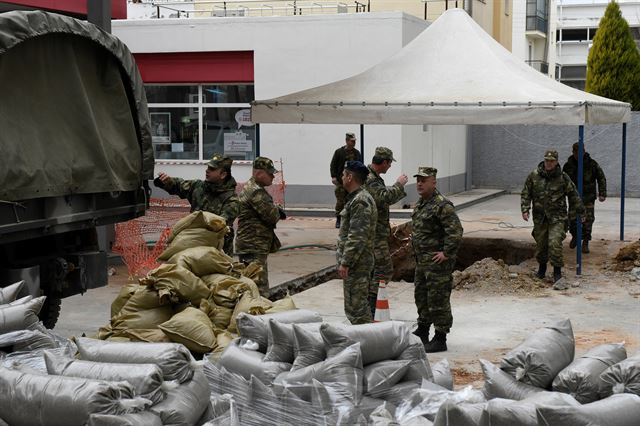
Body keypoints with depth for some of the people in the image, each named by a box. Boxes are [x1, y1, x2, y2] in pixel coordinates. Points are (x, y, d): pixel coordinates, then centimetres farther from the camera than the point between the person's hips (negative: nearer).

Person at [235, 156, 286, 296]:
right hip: (254, 248, -11)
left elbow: (269, 210, 21)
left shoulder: (249, 188, 18)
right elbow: (272, 216, -18)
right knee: (260, 287, -13)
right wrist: (278, 211, 4)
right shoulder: (256, 192, -17)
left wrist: (276, 210, 0)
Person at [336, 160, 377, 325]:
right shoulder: (356, 198, 16)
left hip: (356, 263, -11)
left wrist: (345, 263, -23)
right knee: (360, 305, 17)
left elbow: (357, 237, -24)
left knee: (355, 306, -8)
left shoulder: (360, 201, -17)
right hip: (357, 262, 11)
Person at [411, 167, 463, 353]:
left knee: (438, 300, -4)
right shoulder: (420, 203, 13)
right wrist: (414, 240, 18)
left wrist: (447, 253, -22)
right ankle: (422, 332, 36)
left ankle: (440, 339, 4)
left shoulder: (442, 205, -19)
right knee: (421, 295, 20)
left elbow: (456, 231, -24)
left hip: (437, 261, -10)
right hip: (422, 260, 10)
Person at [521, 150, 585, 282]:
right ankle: (542, 266, 32)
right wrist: (525, 209, -7)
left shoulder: (563, 178, -4)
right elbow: (525, 194, 5)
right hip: (540, 217, 2)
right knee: (541, 244, 10)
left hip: (557, 217, -2)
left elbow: (573, 195, 6)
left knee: (555, 243, -14)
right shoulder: (533, 176, -1)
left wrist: (580, 211, 11)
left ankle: (557, 270, -3)